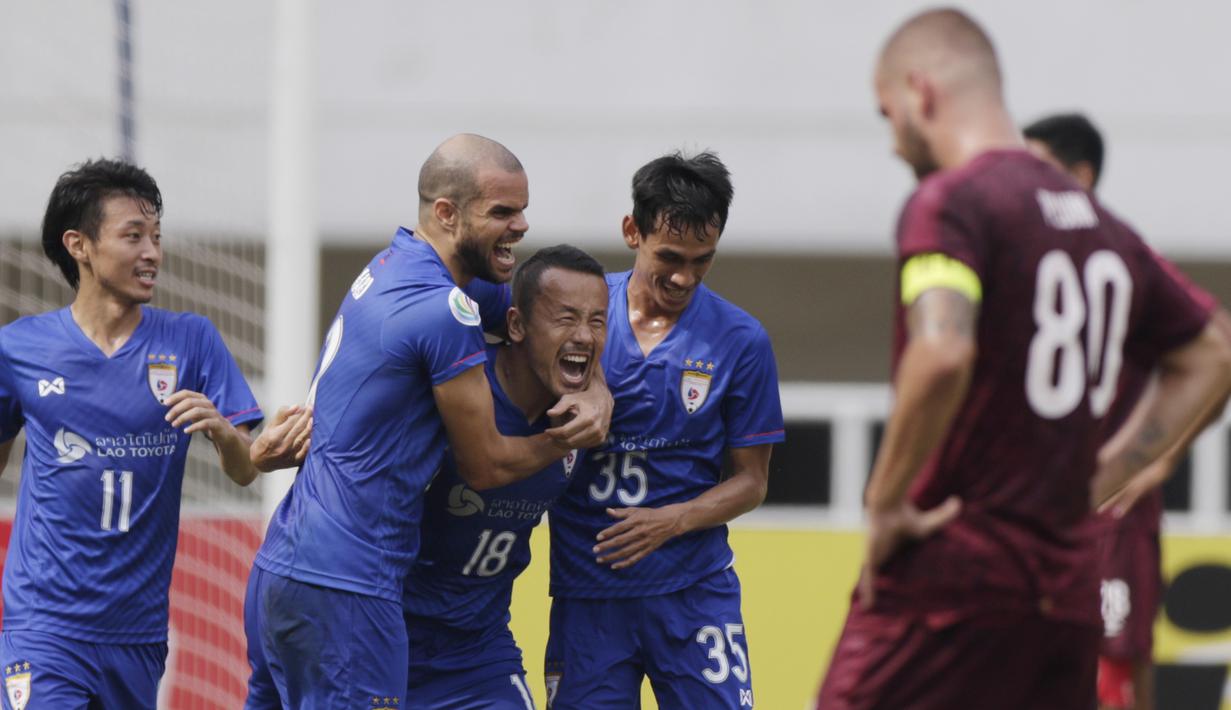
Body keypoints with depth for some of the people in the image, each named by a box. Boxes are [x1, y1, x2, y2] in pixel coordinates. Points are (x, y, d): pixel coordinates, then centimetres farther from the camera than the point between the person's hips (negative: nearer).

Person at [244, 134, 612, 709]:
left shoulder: (390, 266, 12)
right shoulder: (444, 311, -16)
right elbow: (484, 466, -6)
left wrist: (595, 392, 4)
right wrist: (571, 440, 10)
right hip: (339, 592, -10)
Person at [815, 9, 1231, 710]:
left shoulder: (949, 203, -9)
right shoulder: (1100, 225, 15)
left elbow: (941, 355, -27)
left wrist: (887, 501, -15)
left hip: (953, 572, -7)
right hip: (1067, 582, 7)